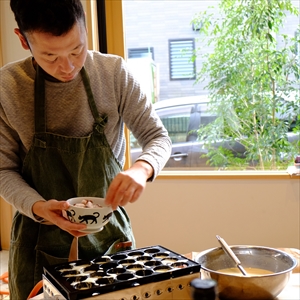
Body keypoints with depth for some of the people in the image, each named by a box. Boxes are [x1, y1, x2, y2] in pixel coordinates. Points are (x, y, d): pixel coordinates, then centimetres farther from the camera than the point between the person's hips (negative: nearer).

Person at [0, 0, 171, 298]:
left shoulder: (114, 73, -11)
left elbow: (158, 137, -4)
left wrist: (141, 169, -25)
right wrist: (38, 207, -24)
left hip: (110, 233, 2)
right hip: (41, 242, -1)